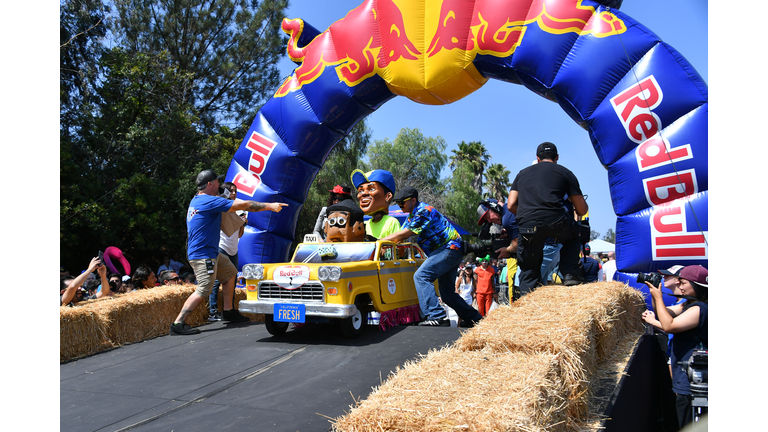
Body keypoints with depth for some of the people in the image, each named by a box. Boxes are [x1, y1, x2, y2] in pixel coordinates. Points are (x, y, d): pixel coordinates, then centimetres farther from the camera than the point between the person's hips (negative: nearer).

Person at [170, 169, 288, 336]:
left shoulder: (196, 200, 12)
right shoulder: (210, 201, -18)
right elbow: (244, 205, -18)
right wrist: (269, 206, -12)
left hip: (211, 252, 11)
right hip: (203, 255, -11)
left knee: (230, 273, 20)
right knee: (203, 291, -11)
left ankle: (228, 311, 24)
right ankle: (178, 324, -10)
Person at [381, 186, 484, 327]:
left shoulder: (423, 211, -15)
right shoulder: (412, 216, 16)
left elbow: (403, 235, -19)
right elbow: (399, 237, 14)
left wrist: (380, 241, -13)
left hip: (449, 248, -11)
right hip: (448, 252, 11)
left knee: (421, 276, -21)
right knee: (447, 292, 12)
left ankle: (436, 316, -27)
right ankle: (474, 318, 21)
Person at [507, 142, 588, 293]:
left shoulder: (522, 173, 28)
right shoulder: (564, 172, 19)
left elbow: (511, 205, 19)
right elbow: (582, 210, 18)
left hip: (527, 226, 2)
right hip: (556, 221, -2)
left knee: (529, 271, 16)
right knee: (573, 238, 31)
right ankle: (571, 275, 15)